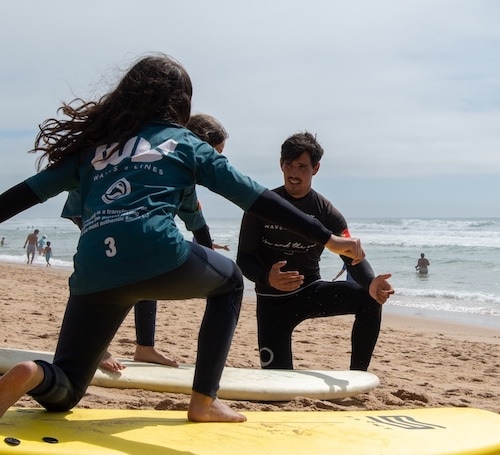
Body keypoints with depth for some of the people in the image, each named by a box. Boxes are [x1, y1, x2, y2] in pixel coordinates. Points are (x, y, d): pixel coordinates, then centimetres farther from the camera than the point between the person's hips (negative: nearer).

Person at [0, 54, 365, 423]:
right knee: (230, 281, 30)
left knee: (62, 392, 18)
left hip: (94, 277, 3)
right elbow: (257, 198, 12)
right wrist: (327, 238, 15)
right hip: (160, 259, -3)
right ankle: (205, 401, 20)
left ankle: (33, 376, -19)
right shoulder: (185, 143, 16)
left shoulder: (91, 145, 24)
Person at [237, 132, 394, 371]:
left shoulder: (327, 213, -6)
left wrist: (371, 284, -41)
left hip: (312, 291, 2)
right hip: (273, 300, -1)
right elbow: (244, 259, -10)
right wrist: (267, 279, -33)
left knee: (370, 300, -24)